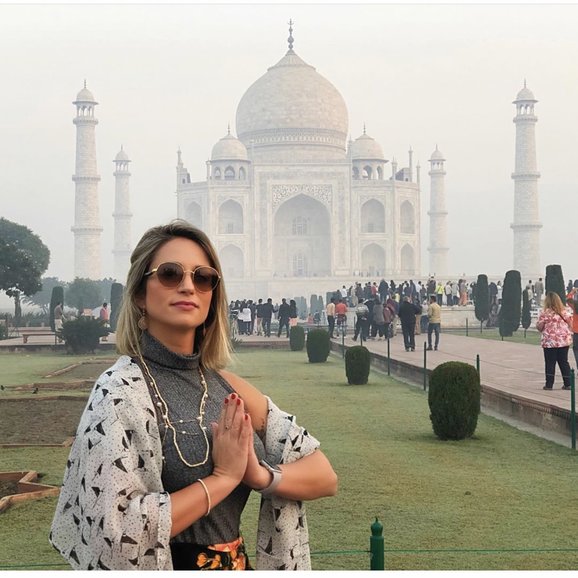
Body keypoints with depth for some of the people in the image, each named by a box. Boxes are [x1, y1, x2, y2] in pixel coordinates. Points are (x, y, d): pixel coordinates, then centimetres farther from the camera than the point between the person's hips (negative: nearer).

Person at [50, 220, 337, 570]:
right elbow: (113, 532, -28)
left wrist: (260, 474, -17)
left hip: (237, 565, 5)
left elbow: (324, 476, 1)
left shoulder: (227, 385, -2)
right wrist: (223, 478, -22)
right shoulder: (122, 390, -18)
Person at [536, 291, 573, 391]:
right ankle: (567, 384, 11)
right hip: (564, 340, 4)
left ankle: (549, 384, 5)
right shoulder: (566, 311, 1)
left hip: (550, 341, -4)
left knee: (550, 363, 4)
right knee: (564, 362, 11)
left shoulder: (545, 313, -11)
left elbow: (539, 327, -8)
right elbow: (570, 324, 6)